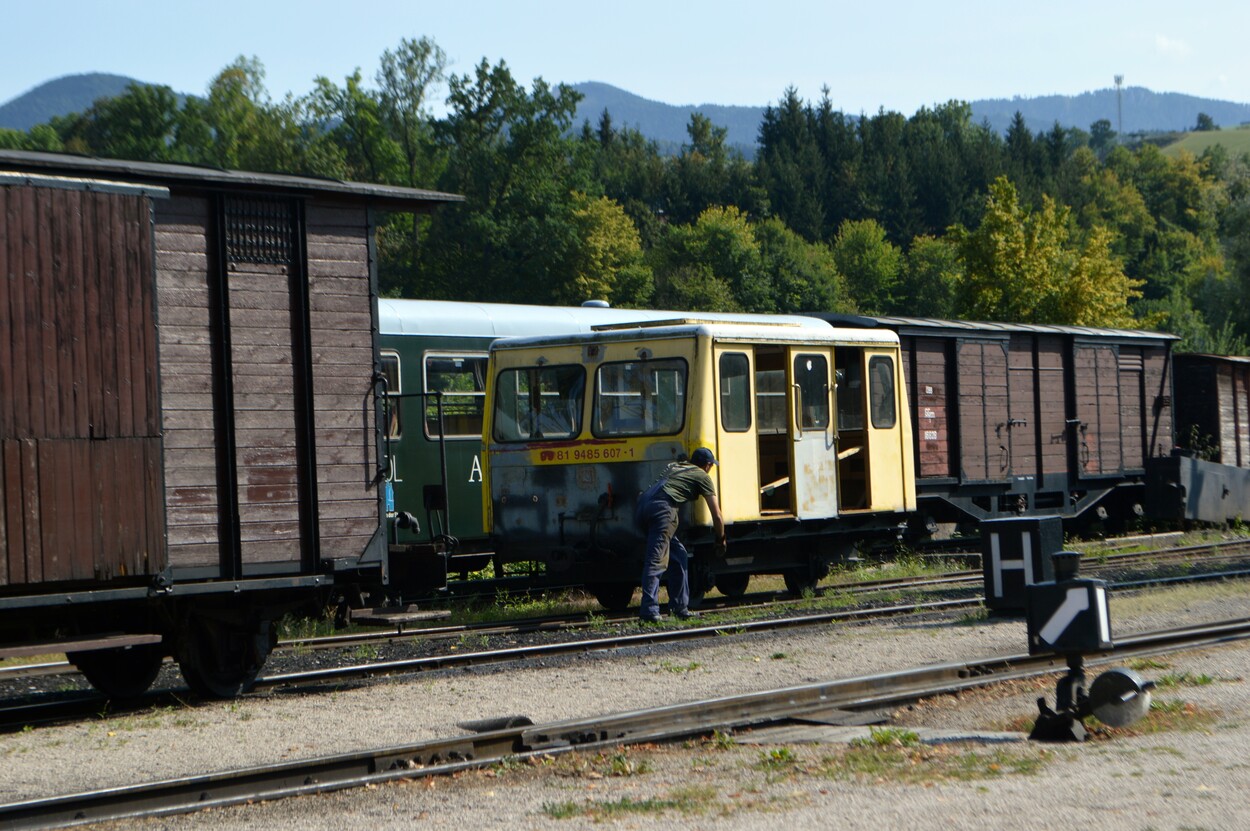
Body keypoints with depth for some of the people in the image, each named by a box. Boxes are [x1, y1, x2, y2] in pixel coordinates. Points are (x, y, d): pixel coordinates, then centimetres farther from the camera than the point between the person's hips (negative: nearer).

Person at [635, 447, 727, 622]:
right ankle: (649, 611, -25)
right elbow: (717, 516, 19)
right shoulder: (702, 476, 16)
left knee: (678, 555, 18)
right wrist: (721, 540, 33)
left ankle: (680, 607, 19)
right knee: (656, 561, -14)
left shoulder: (674, 467, 33)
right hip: (662, 508, -7)